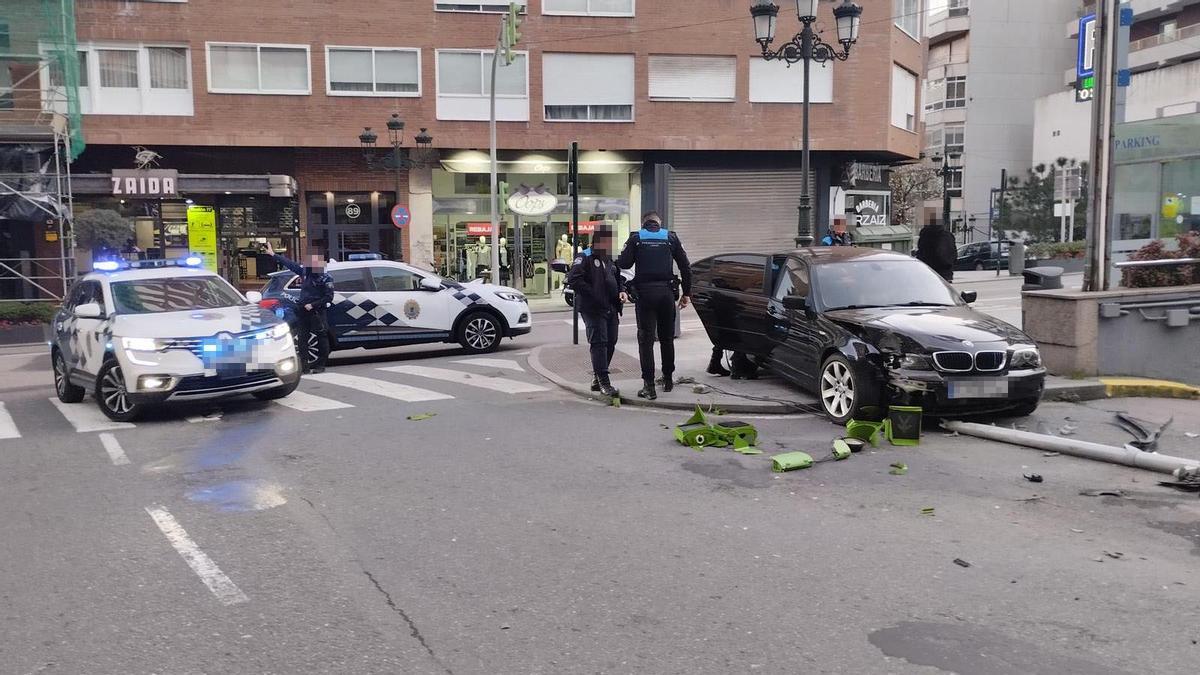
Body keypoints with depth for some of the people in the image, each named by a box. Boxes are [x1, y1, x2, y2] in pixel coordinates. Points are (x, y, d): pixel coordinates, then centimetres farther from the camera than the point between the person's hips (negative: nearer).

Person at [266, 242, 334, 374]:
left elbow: (329, 297, -12)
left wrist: (313, 305, -15)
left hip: (317, 312, -6)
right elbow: (289, 263, 16)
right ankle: (304, 365, 7)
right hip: (303, 312, 6)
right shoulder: (304, 271, 9)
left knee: (322, 338, -2)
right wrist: (273, 254, 19)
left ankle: (320, 364, 7)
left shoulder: (325, 279, -7)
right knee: (302, 339, 4)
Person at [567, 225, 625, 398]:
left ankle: (597, 378, 24)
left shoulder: (610, 260, 19)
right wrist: (593, 295, -19)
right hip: (593, 309, -8)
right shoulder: (585, 258, -6)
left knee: (610, 343, 10)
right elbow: (573, 279, -17)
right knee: (599, 343, -11)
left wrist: (622, 291, 8)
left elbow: (619, 278, 30)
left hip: (611, 308, 8)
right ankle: (604, 382, -11)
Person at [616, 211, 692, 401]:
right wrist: (686, 293, 11)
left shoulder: (635, 238, 2)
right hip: (666, 292, 2)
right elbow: (685, 266, 6)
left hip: (644, 293, -2)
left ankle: (649, 386, -5)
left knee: (646, 339, 0)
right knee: (667, 338, 16)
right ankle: (668, 379, 26)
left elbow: (623, 263, -8)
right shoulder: (671, 238, 8)